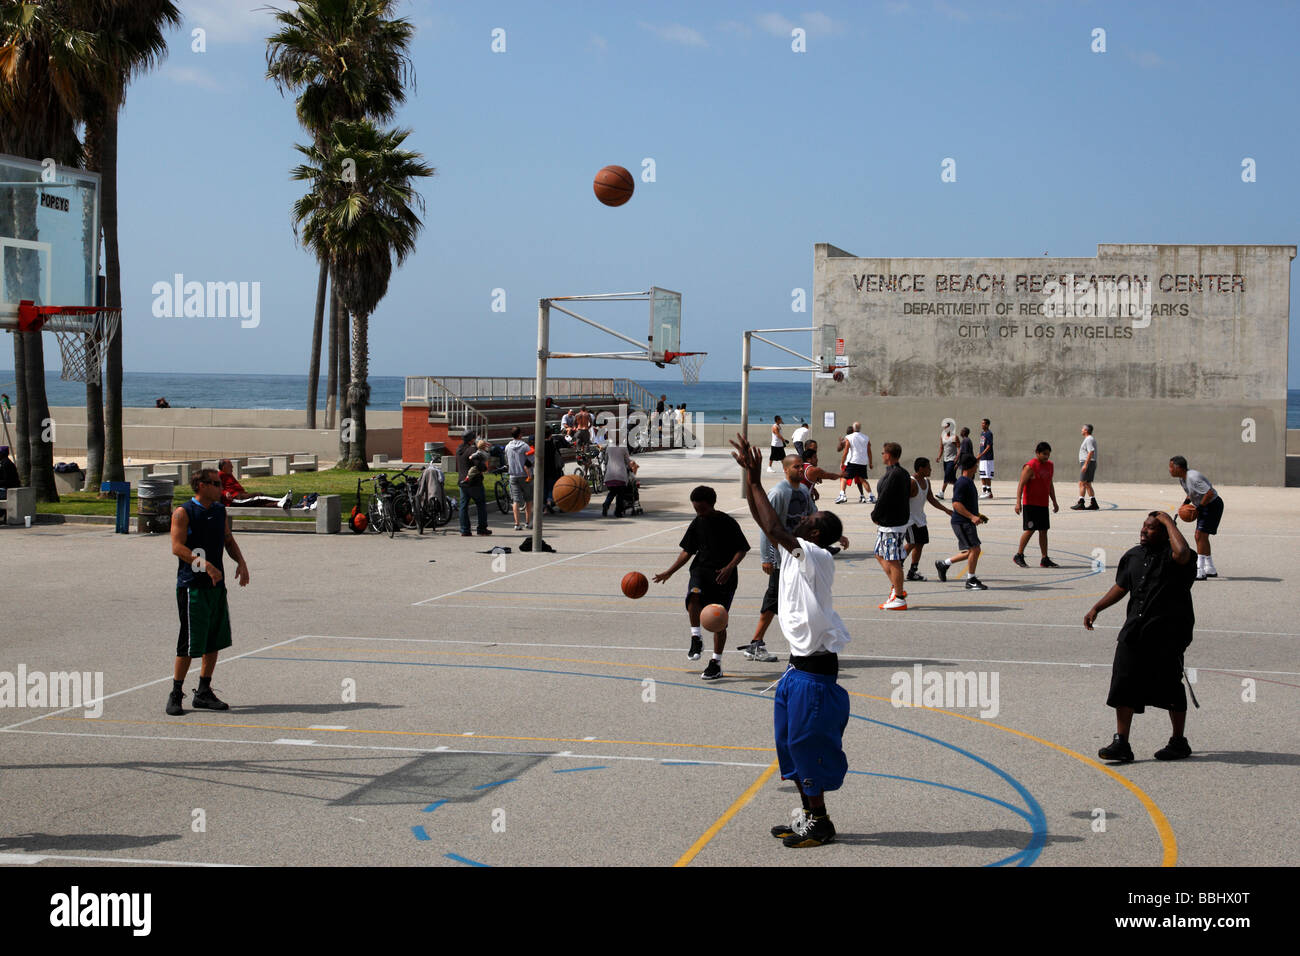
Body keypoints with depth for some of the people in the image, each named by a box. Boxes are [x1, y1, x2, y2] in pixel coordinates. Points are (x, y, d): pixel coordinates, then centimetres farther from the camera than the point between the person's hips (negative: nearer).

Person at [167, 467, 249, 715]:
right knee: (190, 644, -6)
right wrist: (207, 566, -27)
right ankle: (175, 695, 5)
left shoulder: (220, 511, 12)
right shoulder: (183, 513, -9)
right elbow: (177, 547, -17)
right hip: (192, 585, -7)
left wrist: (241, 562, 3)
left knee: (215, 641, 9)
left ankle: (204, 693, 19)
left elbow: (228, 540, 21)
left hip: (216, 584, 7)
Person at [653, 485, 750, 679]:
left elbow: (742, 550, -3)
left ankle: (716, 663, 10)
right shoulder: (697, 523, 7)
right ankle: (696, 639, -20)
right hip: (701, 569, 3)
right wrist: (669, 572, 9)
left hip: (723, 575, -3)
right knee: (694, 595, -31)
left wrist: (729, 568, -19)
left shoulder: (727, 523, -6)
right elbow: (687, 551, 15)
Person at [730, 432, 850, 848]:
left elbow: (774, 528, -28)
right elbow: (766, 524, 9)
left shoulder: (818, 558, -17)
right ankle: (807, 814, 26)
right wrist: (750, 477, -1)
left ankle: (820, 824, 11)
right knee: (789, 744, 15)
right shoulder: (793, 553, 7)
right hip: (797, 667, 9)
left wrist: (755, 480, -25)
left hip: (815, 671, -9)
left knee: (808, 746, -1)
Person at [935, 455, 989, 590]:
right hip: (961, 522, -10)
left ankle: (943, 564, 24)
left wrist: (978, 515, 23)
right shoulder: (962, 483, -15)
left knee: (971, 552, 11)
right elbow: (956, 503, -23)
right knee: (974, 549, -12)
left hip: (968, 522, 10)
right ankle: (971, 581, -3)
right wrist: (972, 516, -27)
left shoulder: (969, 482, 16)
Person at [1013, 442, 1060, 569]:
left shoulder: (1050, 465, 11)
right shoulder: (1030, 466, -13)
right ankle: (1019, 556, 4)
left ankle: (1045, 559, 10)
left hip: (1043, 504, 7)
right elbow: (1021, 484, -15)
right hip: (1030, 504, -7)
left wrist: (1054, 502, 19)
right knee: (1030, 530, -8)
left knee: (1043, 531, 7)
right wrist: (1018, 502, -23)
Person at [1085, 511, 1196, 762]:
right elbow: (1121, 587, 24)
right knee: (1123, 684, 0)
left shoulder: (1170, 555, -9)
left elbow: (1182, 554, -34)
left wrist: (1168, 521, -22)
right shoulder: (1133, 556, 12)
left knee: (1170, 688, 4)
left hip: (1167, 633, -6)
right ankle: (1121, 743, 4)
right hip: (1135, 630, 6)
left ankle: (1179, 742, 21)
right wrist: (1097, 608, 16)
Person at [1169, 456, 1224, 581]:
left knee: (1200, 536, -15)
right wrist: (1185, 503, 5)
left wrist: (1199, 508, -22)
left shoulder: (1193, 477, -27)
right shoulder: (1182, 478, 3)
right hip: (1204, 507, 10)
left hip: (1213, 505, -10)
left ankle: (1200, 572, -15)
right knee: (1200, 537, 15)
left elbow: (1210, 493, -29)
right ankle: (1211, 570, 26)